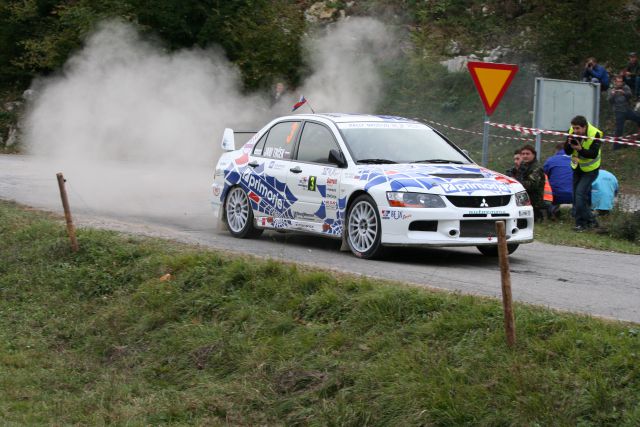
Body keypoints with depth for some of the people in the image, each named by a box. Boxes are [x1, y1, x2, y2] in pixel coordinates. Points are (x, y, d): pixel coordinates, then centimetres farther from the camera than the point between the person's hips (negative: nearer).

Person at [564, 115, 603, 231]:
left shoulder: (595, 134, -25)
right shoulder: (572, 132, -12)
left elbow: (593, 154, -29)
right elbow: (567, 151, -9)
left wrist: (580, 149, -43)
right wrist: (570, 143, -31)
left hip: (590, 169, -6)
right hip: (577, 168, 6)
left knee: (580, 192, -18)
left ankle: (581, 223, -10)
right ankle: (590, 221, 21)